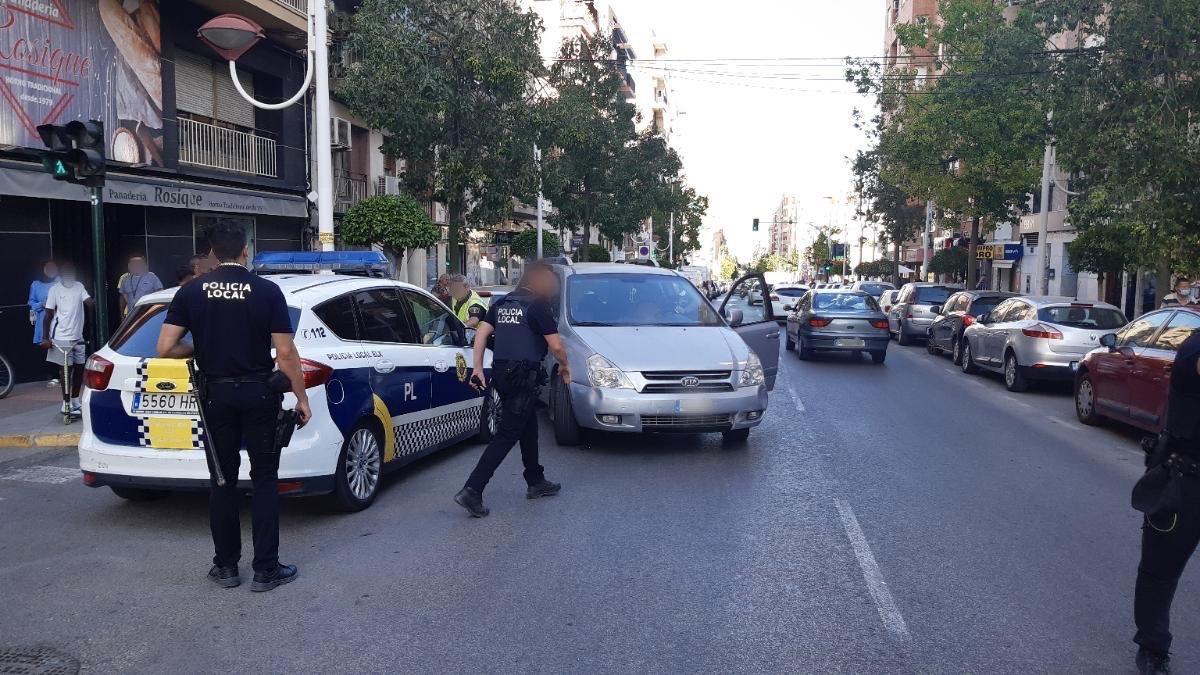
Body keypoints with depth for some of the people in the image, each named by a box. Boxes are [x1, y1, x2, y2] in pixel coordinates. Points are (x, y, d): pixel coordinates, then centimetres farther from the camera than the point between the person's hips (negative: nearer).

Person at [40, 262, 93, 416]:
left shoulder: (79, 286, 8)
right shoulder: (54, 290, -4)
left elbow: (90, 303, -3)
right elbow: (48, 314, -4)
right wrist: (45, 338, -8)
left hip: (78, 336, 5)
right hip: (61, 338, -4)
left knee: (80, 367, 9)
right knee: (66, 369, -2)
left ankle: (75, 400, 23)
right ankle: (66, 404, 6)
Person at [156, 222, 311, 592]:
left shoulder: (191, 292, -1)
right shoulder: (267, 291, -7)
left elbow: (166, 348, -6)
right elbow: (285, 354, -10)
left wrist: (198, 349, 14)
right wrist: (302, 398, -1)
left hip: (216, 395, 2)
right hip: (258, 394, -2)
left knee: (223, 480, 12)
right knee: (264, 479, 5)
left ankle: (226, 566, 19)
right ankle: (266, 569, 8)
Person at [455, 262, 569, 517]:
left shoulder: (502, 303, 12)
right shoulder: (537, 305, -10)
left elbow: (481, 333, 7)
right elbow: (556, 345, -10)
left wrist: (478, 368, 7)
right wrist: (564, 366, 8)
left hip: (501, 371, 8)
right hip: (524, 376, -8)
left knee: (528, 427, 21)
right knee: (507, 435, -5)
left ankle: (536, 482, 32)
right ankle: (472, 491, -11)